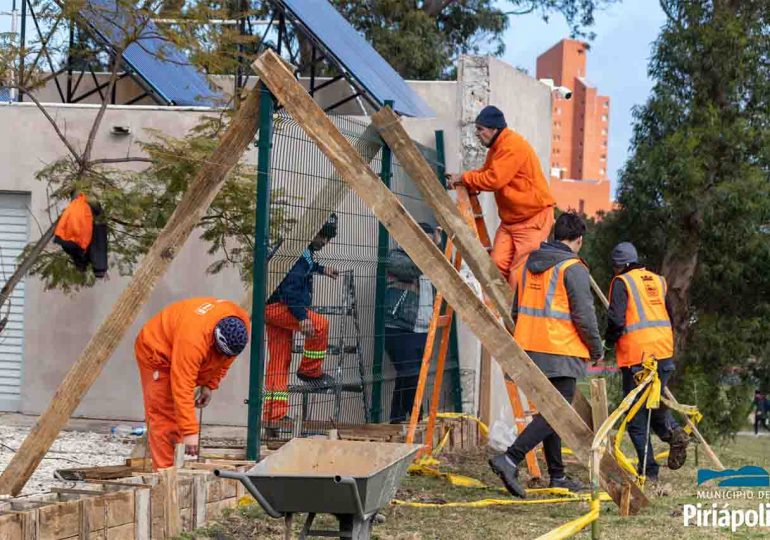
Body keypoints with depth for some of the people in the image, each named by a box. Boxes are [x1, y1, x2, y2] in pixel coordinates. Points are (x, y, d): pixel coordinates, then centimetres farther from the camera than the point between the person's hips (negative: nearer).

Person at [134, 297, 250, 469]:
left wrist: (210, 385, -3)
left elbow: (225, 359, 1)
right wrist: (190, 432, -42)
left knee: (177, 415, 8)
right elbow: (183, 388, -42)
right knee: (163, 417, -14)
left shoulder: (242, 322, -22)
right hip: (156, 352, -7)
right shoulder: (192, 338, -44)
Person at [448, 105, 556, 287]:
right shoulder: (497, 147, 13)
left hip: (533, 218, -9)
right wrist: (462, 178, -2)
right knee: (498, 265, -1)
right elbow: (486, 172, 18)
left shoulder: (512, 146, -20)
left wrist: (464, 178, -14)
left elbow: (494, 179, -26)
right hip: (510, 219, 9)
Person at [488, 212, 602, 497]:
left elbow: (517, 311, 19)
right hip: (562, 355, -8)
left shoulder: (530, 264, 13)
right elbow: (584, 316, -14)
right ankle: (510, 459, -21)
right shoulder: (573, 269, -11)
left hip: (531, 352, 8)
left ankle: (557, 476, 22)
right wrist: (597, 350, -1)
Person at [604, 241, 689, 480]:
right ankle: (672, 431, -7)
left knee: (637, 416, 1)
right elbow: (671, 314, 17)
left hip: (637, 355, -6)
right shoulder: (658, 280, 16)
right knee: (655, 400, 22)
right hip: (664, 353, 6)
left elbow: (616, 319, -13)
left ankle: (648, 470, -3)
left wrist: (608, 341, 5)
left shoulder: (621, 282, -3)